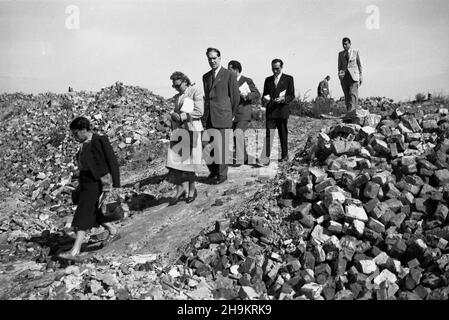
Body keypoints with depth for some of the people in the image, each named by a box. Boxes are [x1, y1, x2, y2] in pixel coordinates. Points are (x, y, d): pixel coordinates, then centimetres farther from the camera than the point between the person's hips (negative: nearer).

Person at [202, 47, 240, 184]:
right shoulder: (206, 76, 16)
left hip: (223, 117, -5)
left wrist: (230, 114, 6)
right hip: (209, 118, 5)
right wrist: (205, 114, 16)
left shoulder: (229, 75, -2)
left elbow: (236, 97, 1)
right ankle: (213, 171, 23)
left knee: (222, 147, -1)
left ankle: (222, 175, 9)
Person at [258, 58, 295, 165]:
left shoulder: (288, 79, 4)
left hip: (282, 111, -2)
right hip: (270, 111, 2)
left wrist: (284, 99, -18)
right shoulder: (268, 80, 13)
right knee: (268, 134, -7)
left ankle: (284, 155, 24)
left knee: (283, 135, 8)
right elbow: (264, 94, 16)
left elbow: (292, 95, 2)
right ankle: (265, 158, -12)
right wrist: (264, 100, -7)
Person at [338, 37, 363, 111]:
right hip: (344, 76, 3)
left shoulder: (355, 52, 7)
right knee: (347, 95, 1)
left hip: (353, 74, -3)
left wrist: (360, 76, 5)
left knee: (353, 93, -16)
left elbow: (359, 64, 10)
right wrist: (339, 73, -6)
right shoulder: (340, 54, 13)